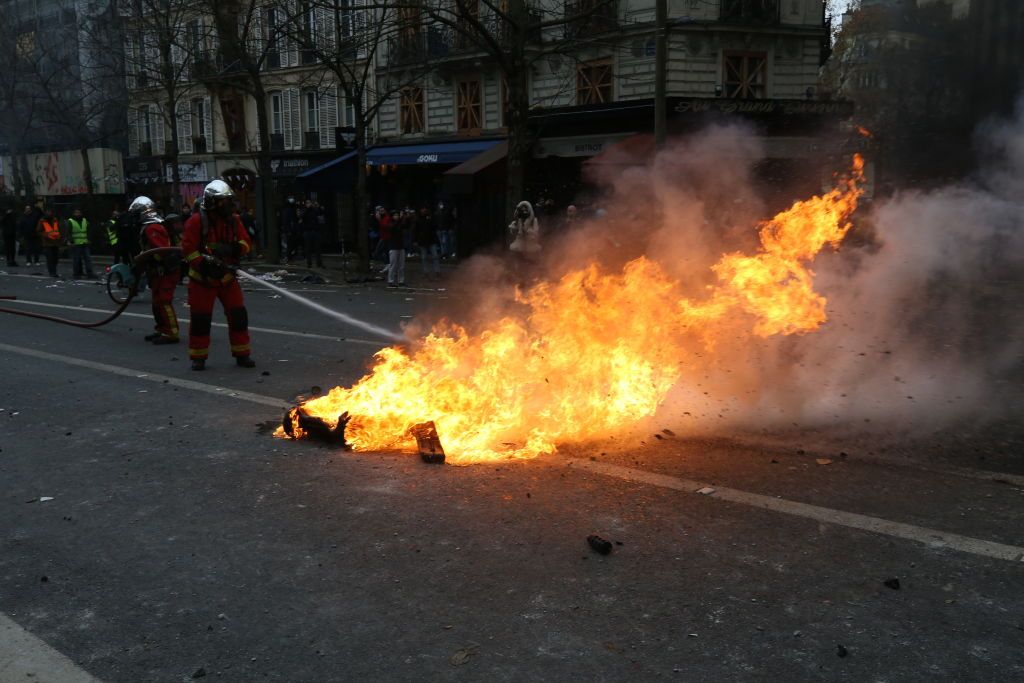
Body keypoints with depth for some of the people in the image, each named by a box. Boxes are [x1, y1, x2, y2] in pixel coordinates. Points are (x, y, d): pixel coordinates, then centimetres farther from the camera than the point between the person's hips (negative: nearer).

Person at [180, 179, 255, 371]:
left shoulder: (233, 220, 3)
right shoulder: (197, 220, -11)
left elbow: (247, 244, 0)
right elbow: (188, 248, -14)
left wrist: (234, 248, -21)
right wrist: (204, 265, -23)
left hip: (227, 276, 4)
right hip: (202, 278, -4)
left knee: (238, 315, 1)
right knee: (200, 318, 1)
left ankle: (242, 354, 12)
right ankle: (198, 357, 14)